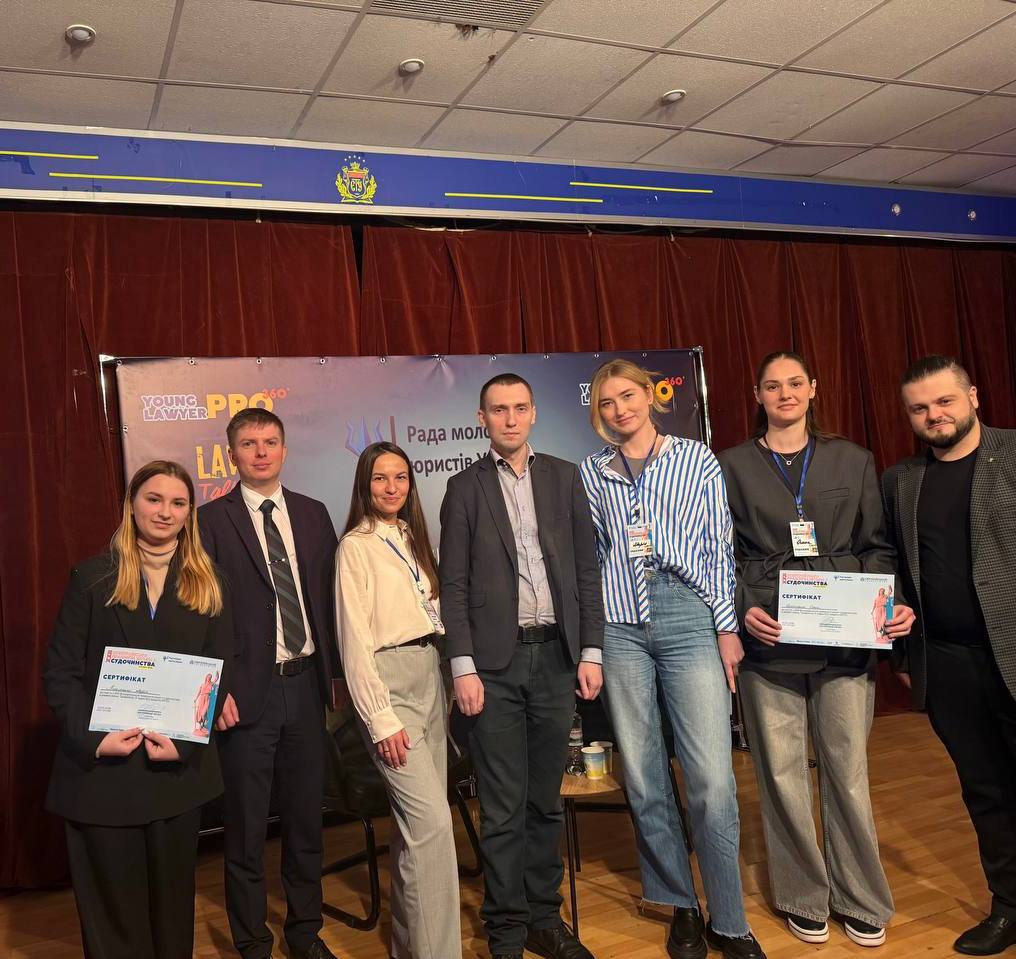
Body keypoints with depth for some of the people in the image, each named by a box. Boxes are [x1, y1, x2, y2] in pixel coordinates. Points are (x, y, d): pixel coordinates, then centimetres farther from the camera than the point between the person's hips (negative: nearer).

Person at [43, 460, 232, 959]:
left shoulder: (207, 583, 6)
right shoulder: (93, 577, 1)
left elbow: (219, 670, 2)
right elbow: (60, 671, -2)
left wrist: (185, 741, -11)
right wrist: (92, 739, -16)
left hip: (179, 768, 2)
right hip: (102, 767, -2)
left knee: (172, 894, 13)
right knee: (112, 899, 8)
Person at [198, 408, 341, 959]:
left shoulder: (313, 515, 8)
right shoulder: (210, 520, -5)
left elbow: (328, 596, 9)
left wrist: (331, 668, 5)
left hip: (305, 683, 4)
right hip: (247, 692, -4)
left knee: (306, 816, 16)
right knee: (246, 826, 9)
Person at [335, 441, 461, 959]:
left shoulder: (411, 538, 14)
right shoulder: (356, 546, -7)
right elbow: (355, 640, -11)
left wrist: (444, 681, 6)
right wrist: (381, 720, -14)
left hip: (430, 673, 7)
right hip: (389, 681, -7)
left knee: (415, 818, 12)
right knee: (432, 820, -12)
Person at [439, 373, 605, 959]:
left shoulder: (564, 477, 8)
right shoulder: (465, 488, 3)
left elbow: (587, 570, 7)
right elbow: (454, 586, 0)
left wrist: (591, 652, 2)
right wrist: (463, 667, -7)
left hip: (557, 656, 2)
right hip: (495, 661, -2)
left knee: (546, 799, 13)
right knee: (503, 807, 5)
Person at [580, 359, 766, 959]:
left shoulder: (698, 460, 6)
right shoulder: (591, 474, 10)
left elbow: (719, 546, 4)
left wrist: (728, 626, -1)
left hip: (689, 618, -2)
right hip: (620, 625, 2)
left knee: (713, 779, -6)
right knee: (644, 776, 7)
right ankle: (682, 908, 24)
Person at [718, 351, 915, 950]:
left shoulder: (853, 461, 9)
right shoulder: (734, 467, 5)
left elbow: (877, 545, 10)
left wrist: (895, 605, -5)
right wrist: (742, 610, -9)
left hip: (847, 640, 1)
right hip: (768, 637, -1)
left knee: (848, 771, 6)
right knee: (782, 774, 5)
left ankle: (861, 900, 25)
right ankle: (804, 899, 24)